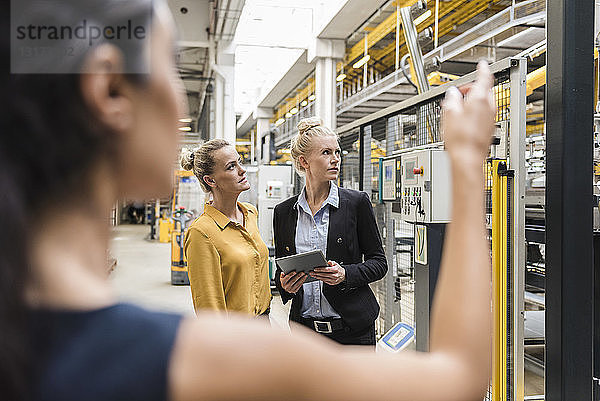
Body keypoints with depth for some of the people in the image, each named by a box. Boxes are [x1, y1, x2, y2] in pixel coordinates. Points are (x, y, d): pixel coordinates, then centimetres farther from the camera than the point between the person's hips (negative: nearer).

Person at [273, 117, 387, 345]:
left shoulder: (357, 202, -3)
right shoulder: (283, 212, 4)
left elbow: (379, 262, 0)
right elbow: (281, 270, 12)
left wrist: (346, 274, -17)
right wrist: (284, 285, -10)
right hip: (304, 326, 2)